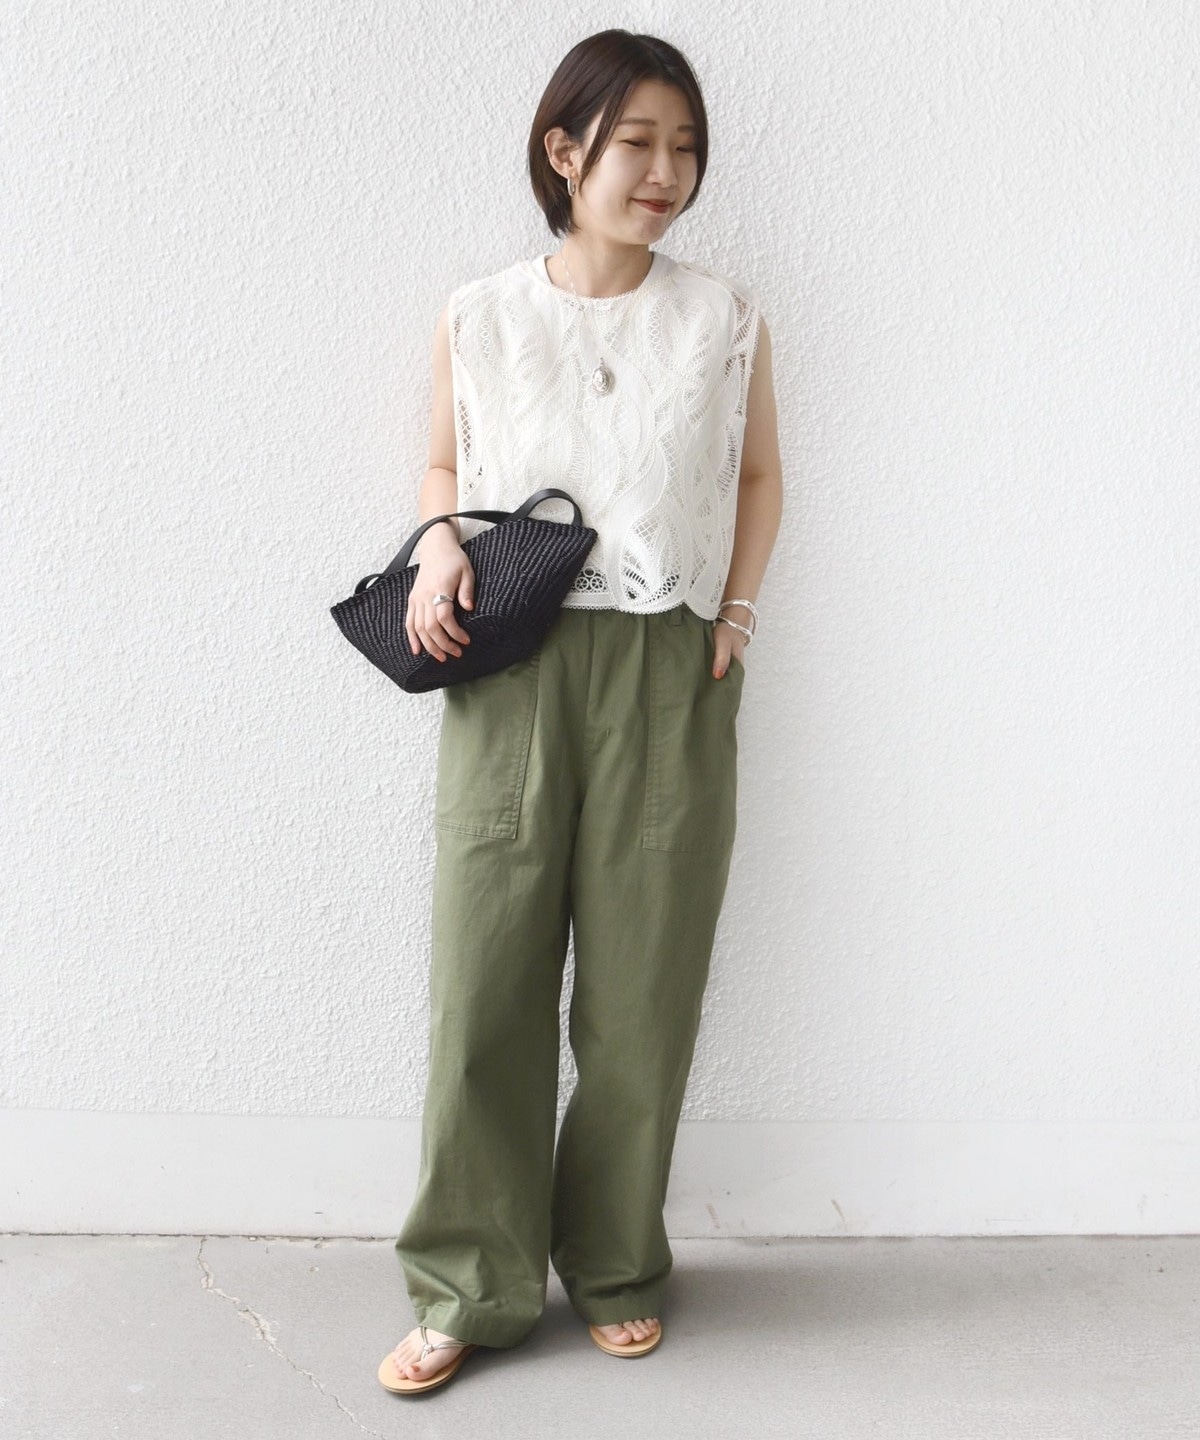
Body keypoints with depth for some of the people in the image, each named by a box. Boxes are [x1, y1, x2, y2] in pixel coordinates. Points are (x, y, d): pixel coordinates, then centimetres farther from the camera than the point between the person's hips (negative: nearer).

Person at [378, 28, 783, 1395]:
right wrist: (439, 541, -3)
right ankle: (469, 1286, 17)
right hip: (510, 669, 0)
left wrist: (736, 610, 3)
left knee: (643, 984, 6)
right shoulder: (476, 319, 5)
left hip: (670, 675, 1)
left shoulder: (726, 319, 6)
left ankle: (616, 1266, 26)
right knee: (485, 974, 0)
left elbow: (758, 474, 15)